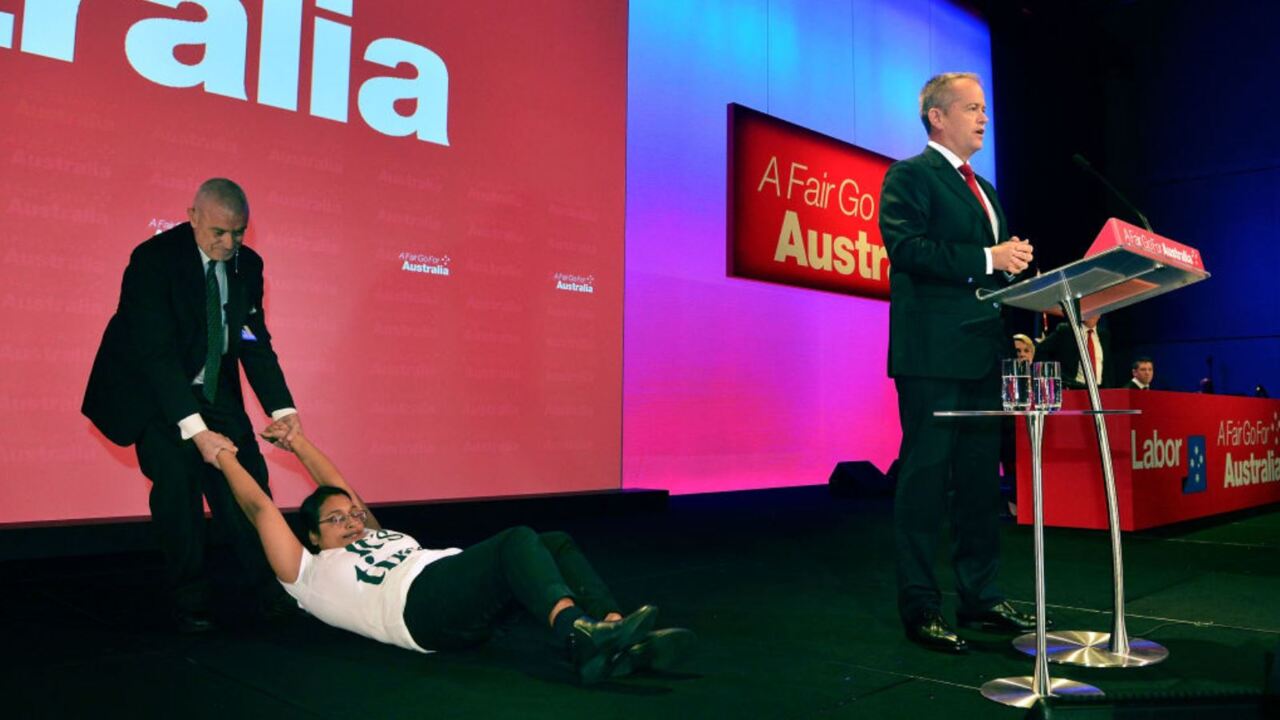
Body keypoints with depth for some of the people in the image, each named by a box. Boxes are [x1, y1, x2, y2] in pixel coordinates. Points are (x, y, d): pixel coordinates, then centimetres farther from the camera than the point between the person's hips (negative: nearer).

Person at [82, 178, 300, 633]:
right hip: (152, 391, -5)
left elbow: (256, 344, -5)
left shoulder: (247, 264, -6)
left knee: (247, 478, -3)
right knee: (178, 474, -18)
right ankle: (189, 601, -2)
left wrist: (282, 409, -19)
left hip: (212, 391, 5)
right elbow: (155, 352, -29)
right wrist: (196, 429, -37)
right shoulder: (154, 259, -23)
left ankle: (270, 590, 9)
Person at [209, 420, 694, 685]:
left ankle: (618, 641, -34)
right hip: (421, 600, -8)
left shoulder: (376, 538, 40)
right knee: (517, 540, -32)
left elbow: (339, 488, 48)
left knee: (556, 544, -17)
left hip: (465, 596, 8)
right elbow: (260, 508, 20)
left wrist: (298, 442, 53)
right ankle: (580, 636, -56)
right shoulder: (311, 574, 22)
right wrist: (225, 457, 31)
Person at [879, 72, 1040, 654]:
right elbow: (905, 246, -18)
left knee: (980, 479, 12)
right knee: (926, 476, -5)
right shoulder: (910, 175, -2)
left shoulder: (983, 190, 24)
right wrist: (987, 259, -20)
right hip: (934, 352, -8)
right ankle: (920, 608, 3)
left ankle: (979, 597, 23)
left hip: (983, 353, 9)